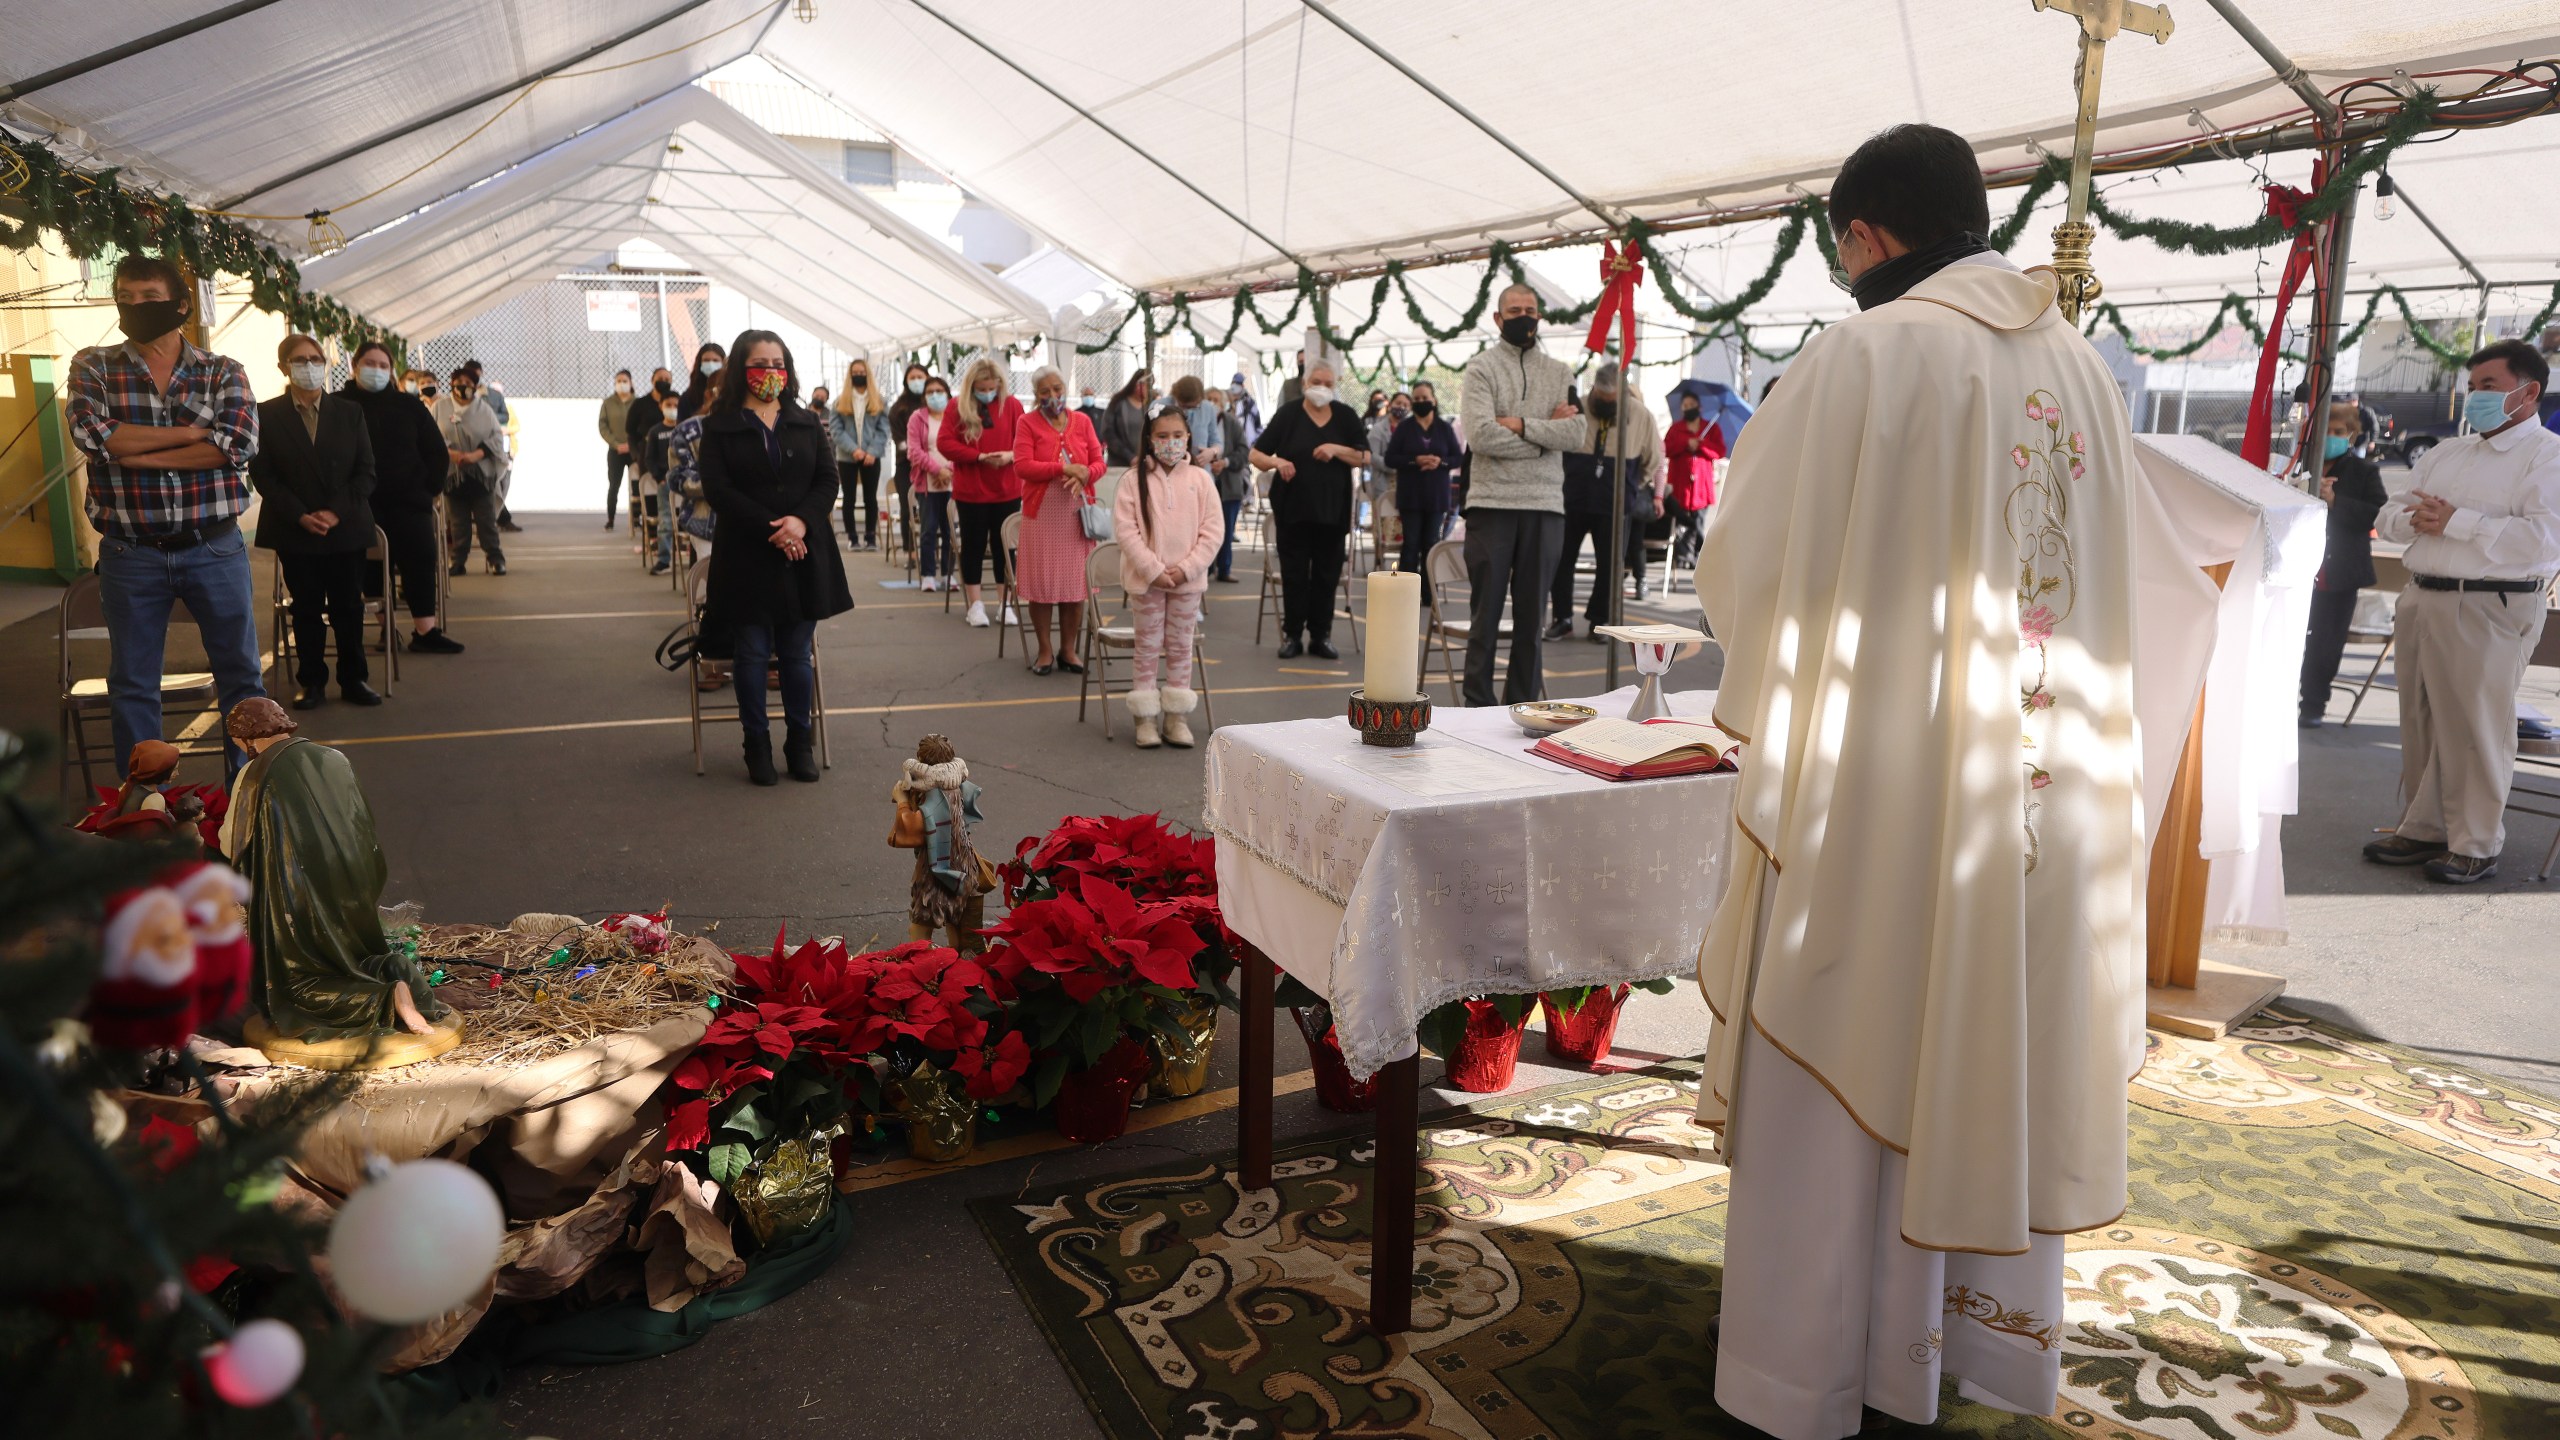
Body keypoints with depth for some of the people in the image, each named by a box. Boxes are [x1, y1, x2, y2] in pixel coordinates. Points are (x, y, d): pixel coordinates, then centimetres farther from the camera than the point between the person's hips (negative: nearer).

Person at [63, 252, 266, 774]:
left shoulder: (224, 372, 3)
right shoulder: (93, 367, 4)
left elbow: (239, 447, -15)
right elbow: (90, 433, -15)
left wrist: (135, 453, -15)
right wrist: (193, 432, -14)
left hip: (215, 549, -1)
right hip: (131, 555, 1)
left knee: (240, 673, 7)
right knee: (132, 685, 9)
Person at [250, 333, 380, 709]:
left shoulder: (349, 412, 7)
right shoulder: (266, 415, 3)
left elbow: (365, 471, 3)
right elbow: (262, 475, -2)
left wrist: (337, 512, -11)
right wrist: (300, 516, -13)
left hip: (346, 528, 1)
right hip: (294, 531, -1)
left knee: (349, 607, 3)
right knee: (306, 608, 4)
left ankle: (354, 679, 12)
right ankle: (311, 682, 12)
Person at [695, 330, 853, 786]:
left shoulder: (807, 424, 10)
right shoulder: (720, 425, 1)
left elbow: (827, 480, 4)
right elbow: (716, 488, -9)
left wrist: (801, 520, -15)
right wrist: (770, 529, -17)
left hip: (803, 555, 2)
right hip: (746, 557, -2)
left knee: (797, 654, 7)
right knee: (752, 654, 3)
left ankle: (800, 743, 17)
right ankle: (757, 745, 14)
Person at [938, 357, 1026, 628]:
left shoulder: (1012, 405, 2)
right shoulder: (957, 406, -2)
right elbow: (944, 442, -8)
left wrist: (1010, 455, -19)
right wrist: (979, 457, -18)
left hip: (1007, 490, 1)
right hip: (970, 491, -1)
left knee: (1004, 545, 6)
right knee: (973, 545, 5)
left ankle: (1006, 603, 14)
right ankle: (975, 604, 13)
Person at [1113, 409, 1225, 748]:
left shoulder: (1200, 479, 0)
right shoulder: (1135, 479, -4)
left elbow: (1212, 531, -1)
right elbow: (1126, 529, -9)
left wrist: (1186, 568, -11)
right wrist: (1153, 570, -16)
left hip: (1188, 579, 2)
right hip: (1146, 579, -2)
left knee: (1180, 649, 9)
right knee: (1147, 649, 5)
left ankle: (1177, 718, 18)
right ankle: (1145, 719, 12)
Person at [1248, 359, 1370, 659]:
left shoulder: (1345, 416, 6)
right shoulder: (1288, 415, 1)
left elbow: (1366, 457, 3)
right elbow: (1256, 455, 1)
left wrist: (1337, 450, -13)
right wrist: (1275, 462, -21)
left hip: (1333, 510, 2)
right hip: (1293, 509, -1)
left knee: (1327, 575, 4)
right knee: (1294, 575, 2)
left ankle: (1321, 636, 13)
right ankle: (1292, 635, 11)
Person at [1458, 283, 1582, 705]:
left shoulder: (1559, 372, 12)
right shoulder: (1481, 367, 2)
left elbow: (1577, 432, -4)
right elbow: (1482, 434, -14)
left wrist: (1521, 424, -13)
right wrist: (1547, 433, -8)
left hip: (1545, 505, 3)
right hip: (1492, 503, -3)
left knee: (1532, 614, 8)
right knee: (1486, 611, 2)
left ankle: (1523, 706, 16)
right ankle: (1478, 706, 10)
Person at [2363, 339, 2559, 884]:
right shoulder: (2446, 453, 18)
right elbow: (2388, 514, 19)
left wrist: (2455, 521, -16)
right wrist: (2413, 519, -4)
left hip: (2490, 609, -7)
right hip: (2422, 599, 7)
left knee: (2476, 728, -3)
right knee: (2420, 722, 11)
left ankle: (2475, 845, 6)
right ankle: (2422, 829, 21)